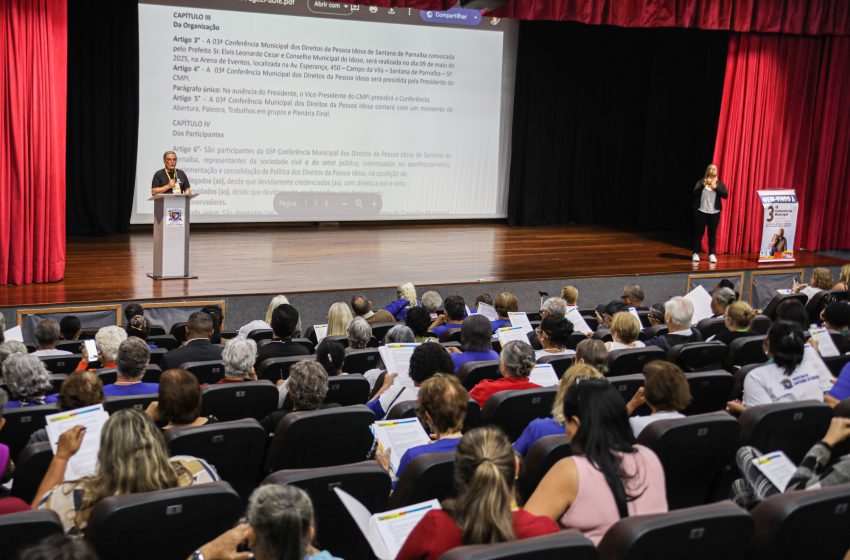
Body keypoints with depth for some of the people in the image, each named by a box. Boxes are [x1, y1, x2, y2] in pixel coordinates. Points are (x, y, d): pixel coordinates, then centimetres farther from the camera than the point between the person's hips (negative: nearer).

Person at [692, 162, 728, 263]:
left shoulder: (719, 183, 7)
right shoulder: (701, 181, 2)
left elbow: (725, 195, -5)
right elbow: (695, 193, -9)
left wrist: (716, 188, -19)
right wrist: (703, 185, -23)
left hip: (714, 212, 1)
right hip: (701, 211, -1)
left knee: (712, 233, 2)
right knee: (699, 232, 1)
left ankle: (712, 254, 8)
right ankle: (696, 253, 8)